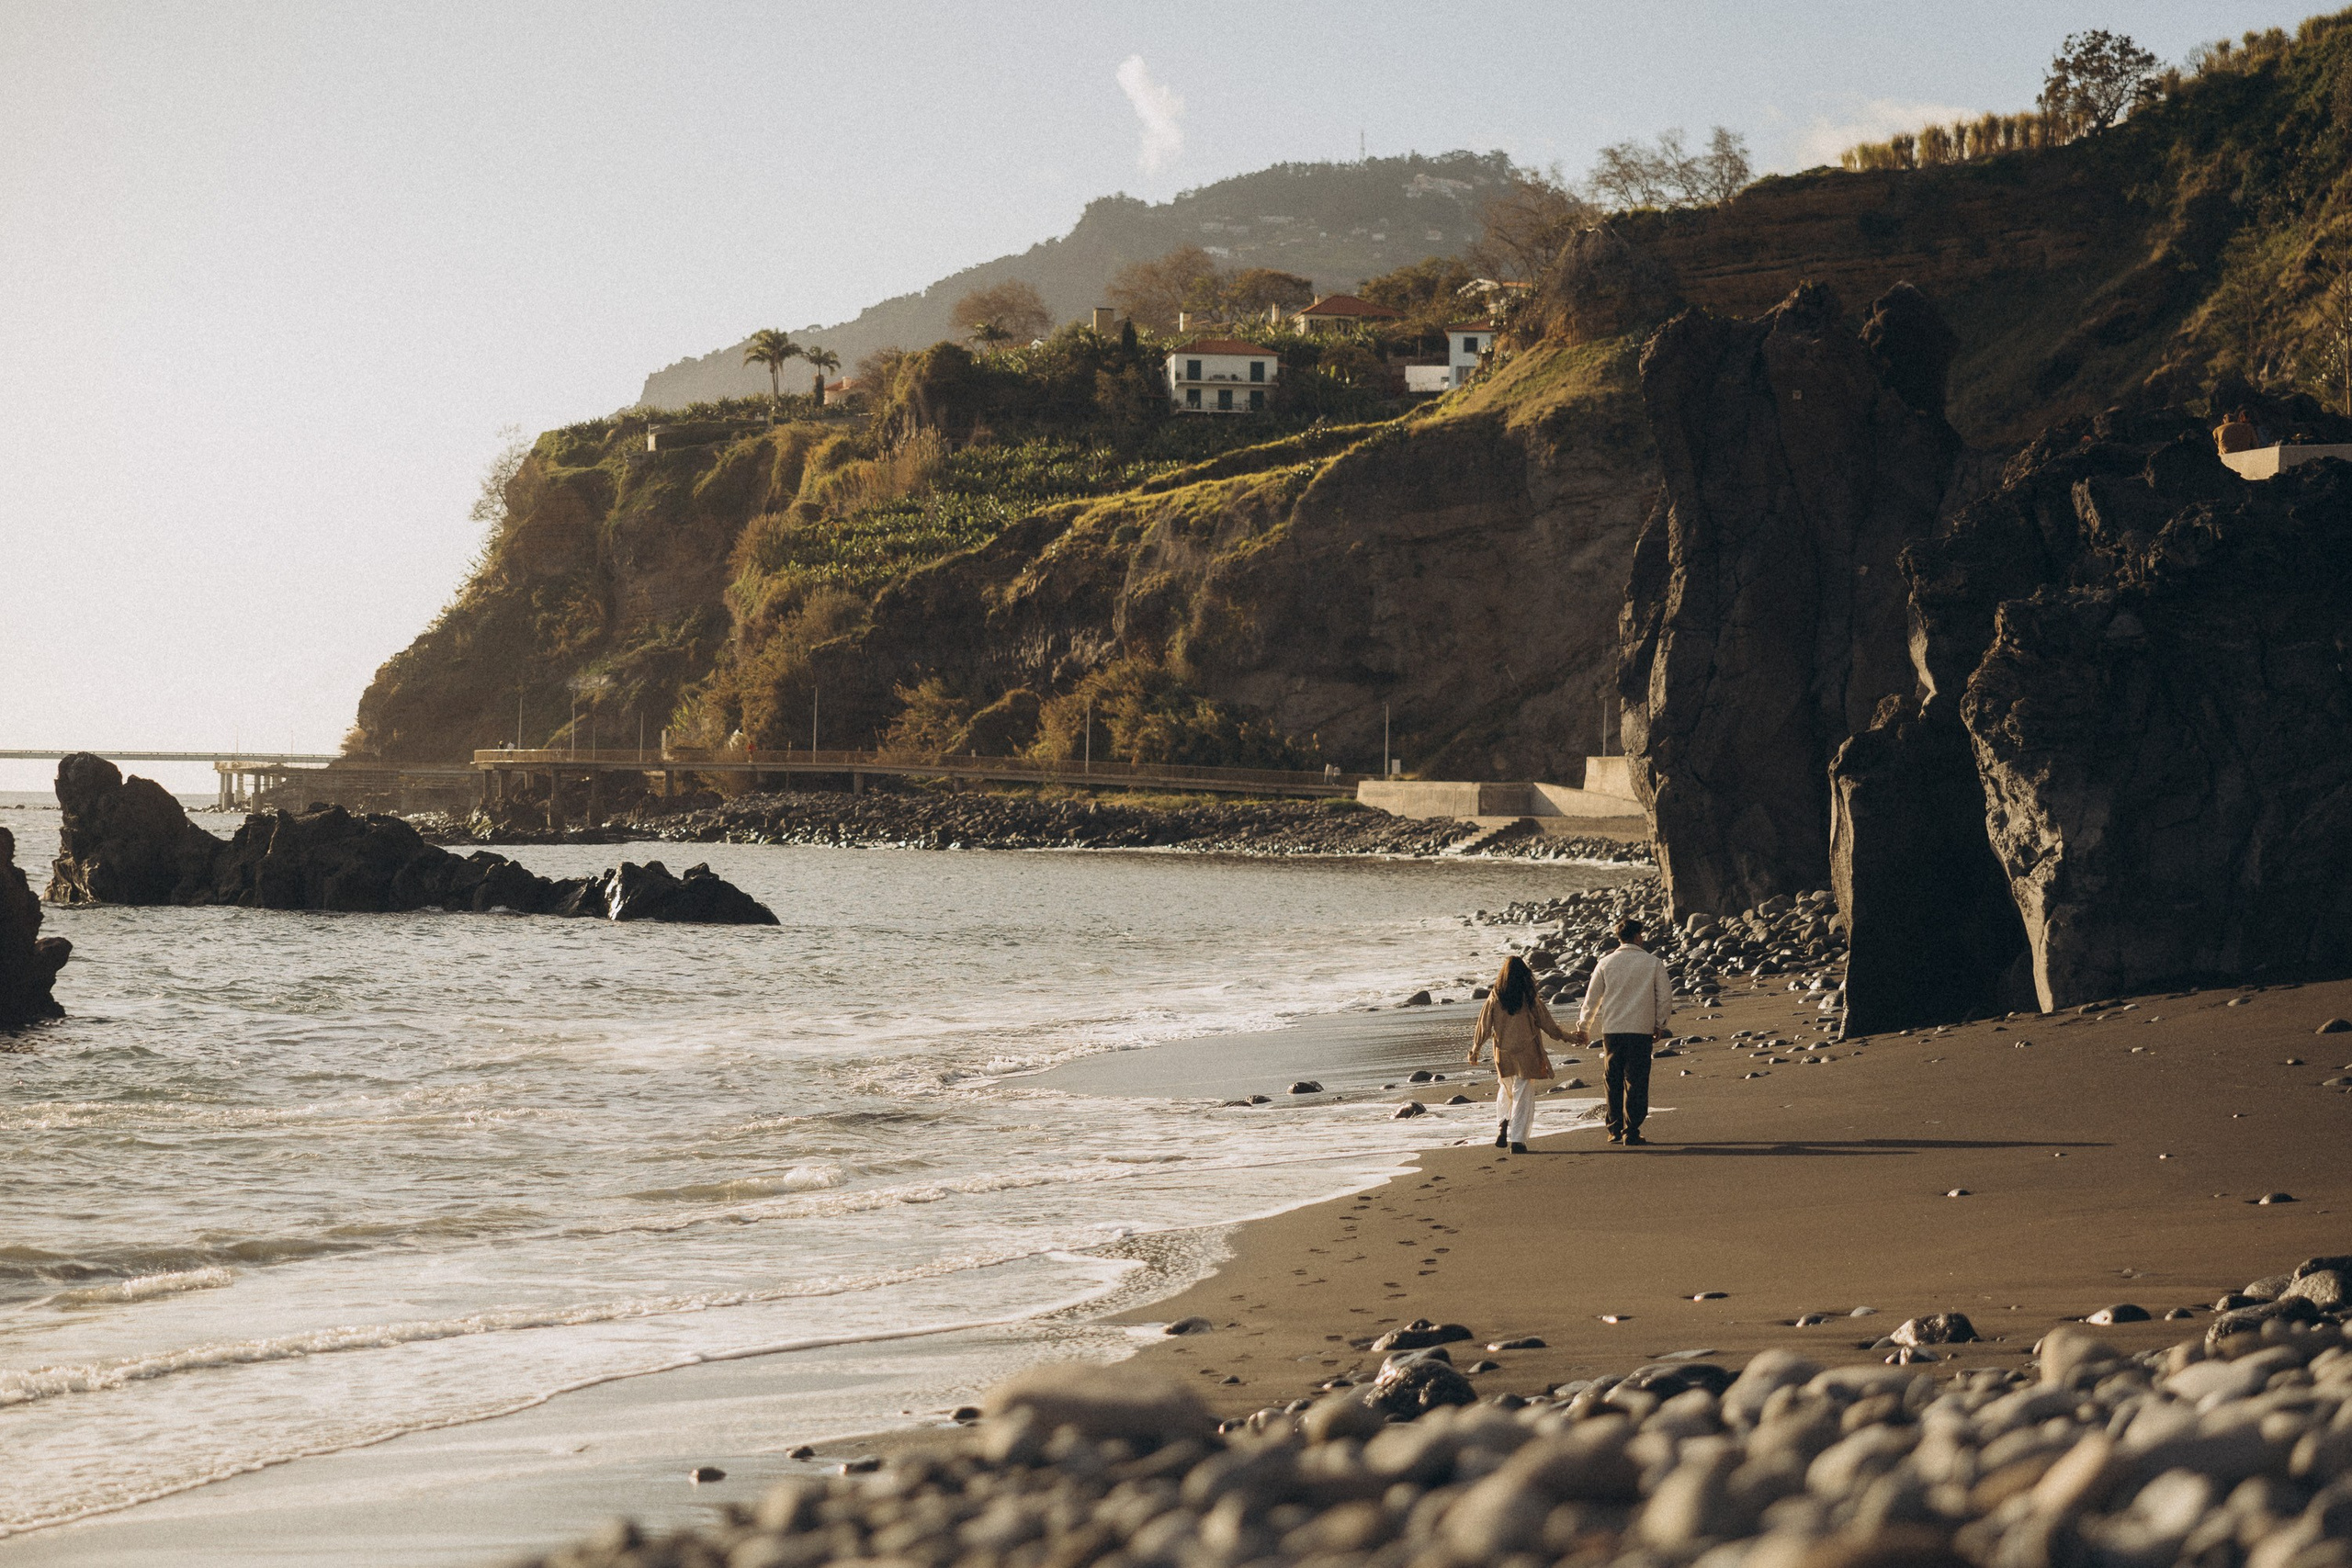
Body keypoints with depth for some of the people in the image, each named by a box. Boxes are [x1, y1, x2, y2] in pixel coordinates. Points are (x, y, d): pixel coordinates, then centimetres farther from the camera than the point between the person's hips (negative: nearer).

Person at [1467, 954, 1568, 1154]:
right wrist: (1564, 1036, 16)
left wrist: (1475, 1048, 14)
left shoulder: (1495, 997, -3)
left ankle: (1503, 1125, 1)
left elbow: (1484, 1024, 2)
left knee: (1506, 1092, 22)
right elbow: (1546, 1023, 0)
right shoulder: (1530, 997, -8)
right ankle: (1517, 1140, -3)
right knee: (1523, 1096, 2)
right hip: (1526, 1053, -2)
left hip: (1503, 1053, 2)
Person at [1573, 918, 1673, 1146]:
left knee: (1614, 1082, 11)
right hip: (1641, 1031, -2)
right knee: (1636, 1082, 1)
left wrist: (1583, 1027, 22)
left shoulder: (1605, 963, 4)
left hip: (1611, 1031, 2)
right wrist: (1660, 1025, 18)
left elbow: (1592, 998, 9)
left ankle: (1615, 1131, 13)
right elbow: (1665, 997, 3)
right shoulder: (1653, 963, 0)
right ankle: (1631, 1132, -3)